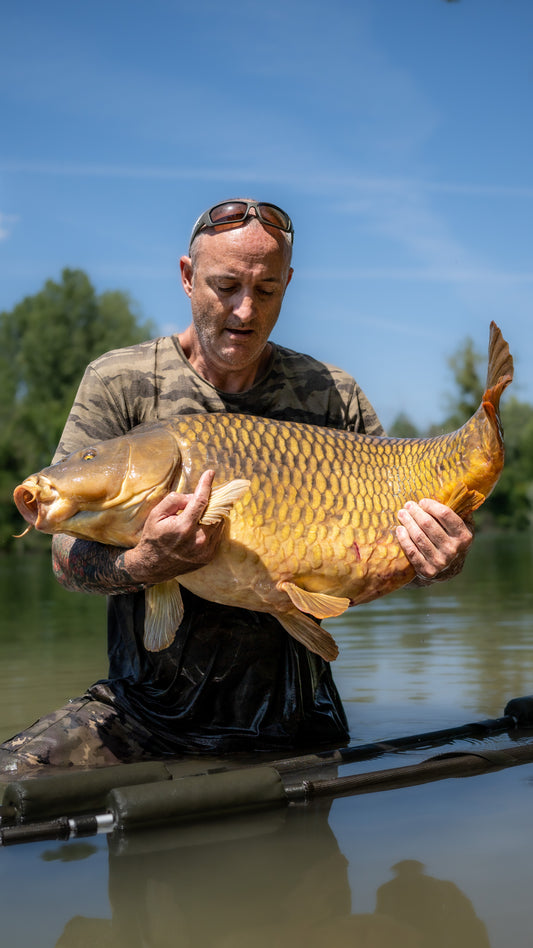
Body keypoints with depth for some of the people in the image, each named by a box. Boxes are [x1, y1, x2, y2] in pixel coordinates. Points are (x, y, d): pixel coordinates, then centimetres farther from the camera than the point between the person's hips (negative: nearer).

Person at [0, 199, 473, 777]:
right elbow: (68, 556, -7)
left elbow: (391, 533, 3)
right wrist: (144, 564, -30)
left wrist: (436, 565, -22)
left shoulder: (333, 397, 3)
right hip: (147, 712, -1)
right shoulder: (119, 383, -2)